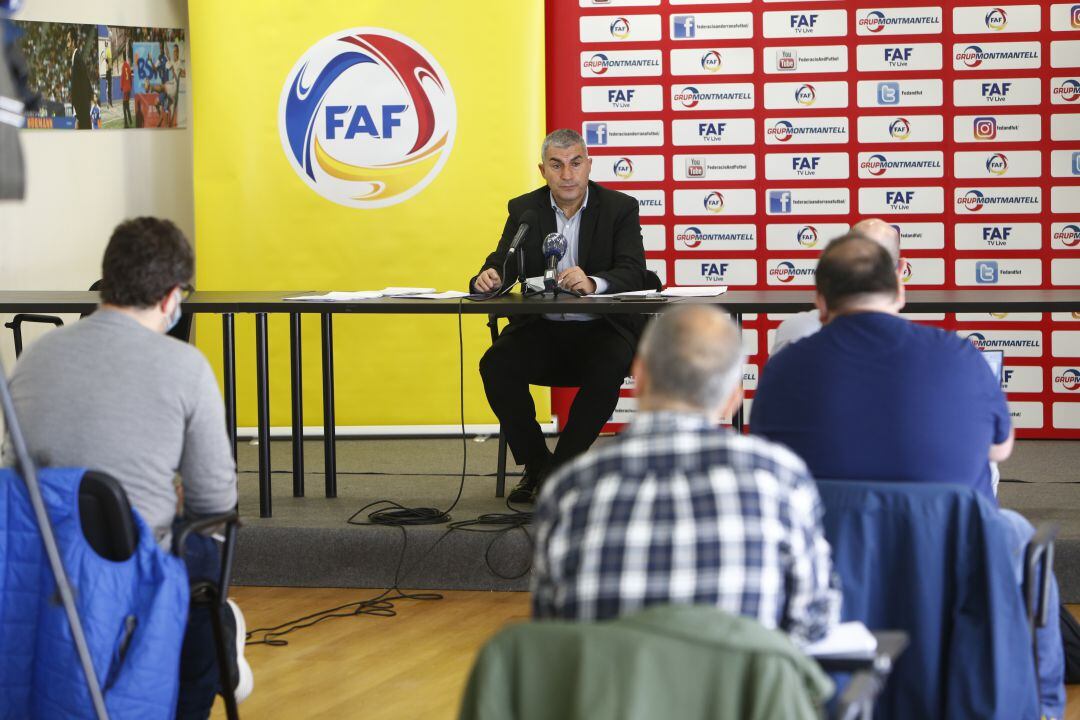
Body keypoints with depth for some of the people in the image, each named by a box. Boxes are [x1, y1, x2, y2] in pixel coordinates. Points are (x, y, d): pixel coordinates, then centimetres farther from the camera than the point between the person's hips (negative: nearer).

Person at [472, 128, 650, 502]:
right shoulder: (523, 209, 8)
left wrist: (593, 283, -37)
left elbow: (634, 272, -14)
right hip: (541, 331, 2)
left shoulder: (619, 208, -1)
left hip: (601, 330, -2)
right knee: (495, 365, -26)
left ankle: (560, 469, -18)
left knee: (609, 369, -34)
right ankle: (536, 464, -7)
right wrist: (488, 277, -28)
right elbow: (502, 264, -1)